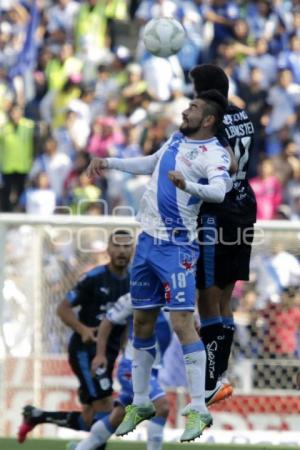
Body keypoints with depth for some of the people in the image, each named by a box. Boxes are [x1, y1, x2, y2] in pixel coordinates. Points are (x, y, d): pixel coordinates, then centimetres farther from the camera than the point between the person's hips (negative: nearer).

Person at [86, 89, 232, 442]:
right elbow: (151, 164, 32)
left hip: (176, 247, -8)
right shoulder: (177, 139, 12)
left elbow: (219, 191, -32)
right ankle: (140, 404, 24)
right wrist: (109, 163, 31)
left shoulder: (213, 153, -13)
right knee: (142, 322, 13)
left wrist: (187, 185, -50)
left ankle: (199, 411, -12)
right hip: (148, 240, 8)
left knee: (182, 323, -15)